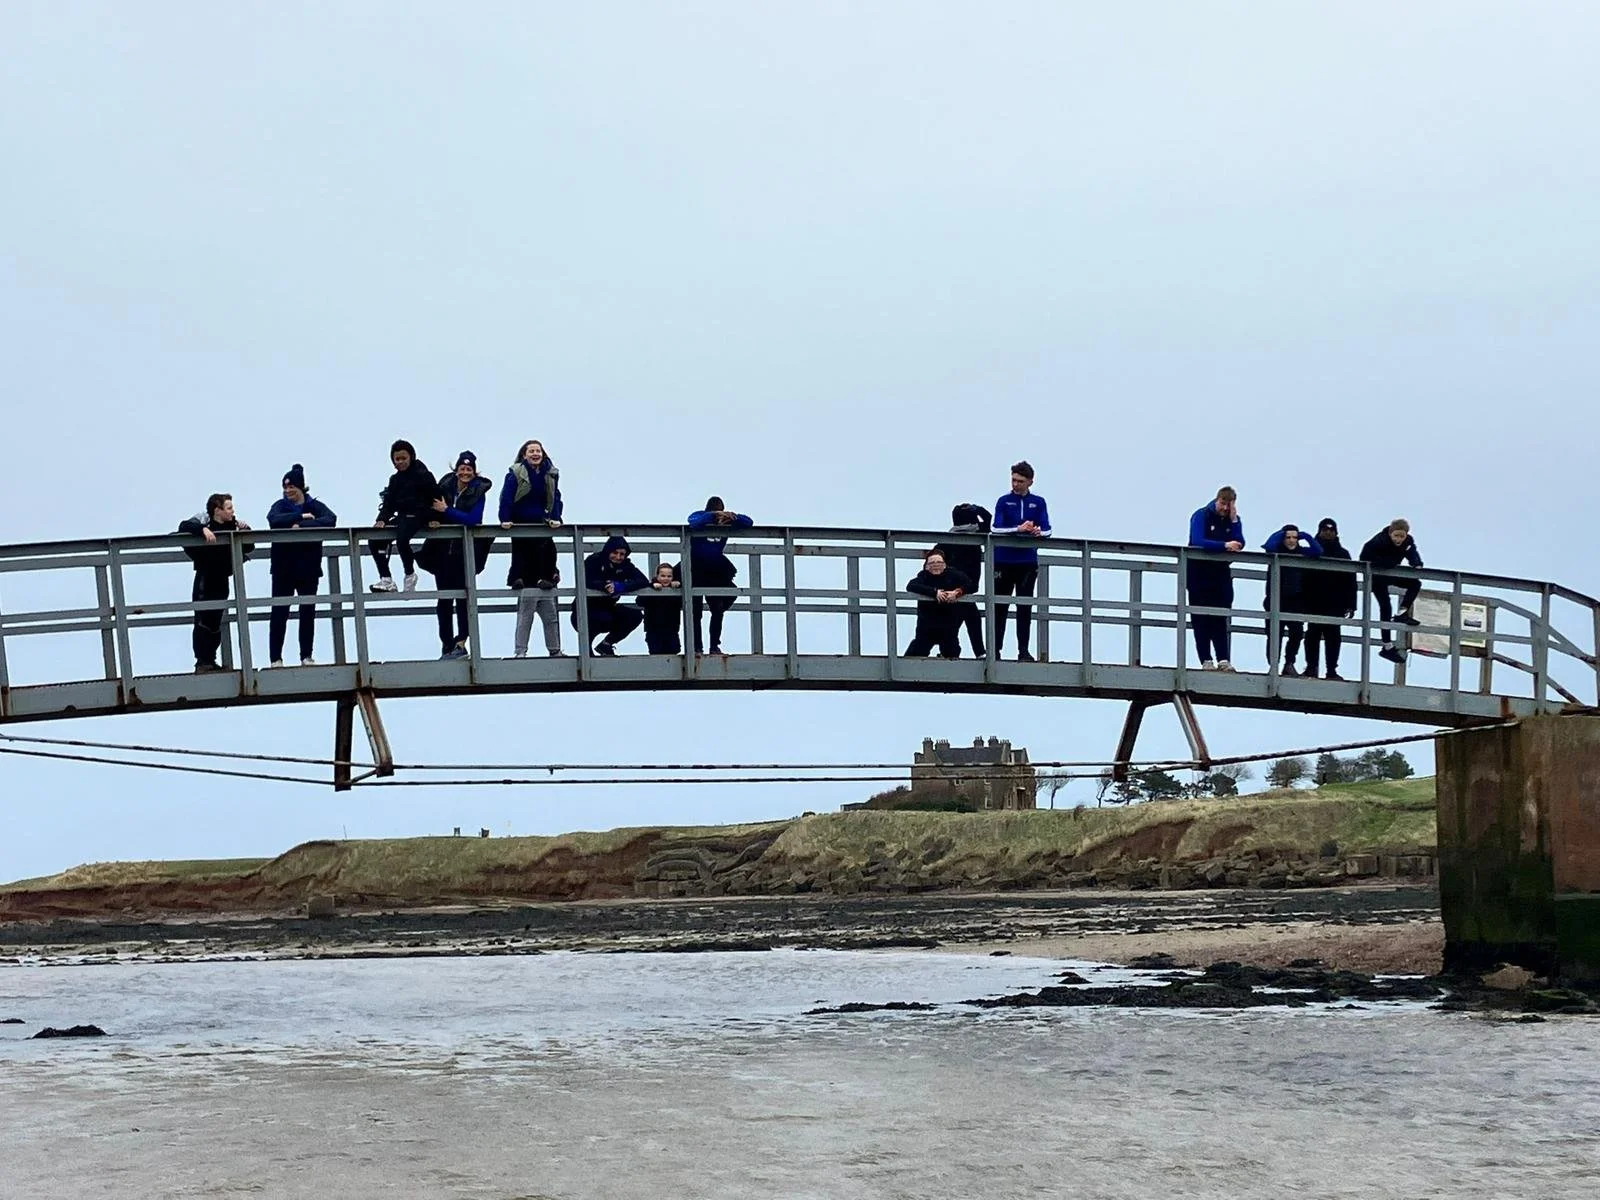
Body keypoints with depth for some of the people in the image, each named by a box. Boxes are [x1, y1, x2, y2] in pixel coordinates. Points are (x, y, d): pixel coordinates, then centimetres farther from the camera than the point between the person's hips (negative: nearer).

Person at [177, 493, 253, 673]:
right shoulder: (203, 520, -9)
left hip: (221, 579, 5)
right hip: (205, 577, -5)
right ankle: (201, 662, -5)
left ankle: (211, 660, 18)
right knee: (202, 621, -8)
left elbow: (249, 547, 11)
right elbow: (183, 527, -26)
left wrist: (245, 530, -6)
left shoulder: (232, 525, 7)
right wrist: (203, 530, -40)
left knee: (216, 623, 9)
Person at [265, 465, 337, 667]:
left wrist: (302, 526, -24)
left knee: (308, 611, 5)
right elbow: (273, 520, -17)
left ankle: (306, 656, 13)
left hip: (309, 567, 0)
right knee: (279, 611, -2)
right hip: (283, 568, 0)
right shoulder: (281, 506, 5)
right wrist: (301, 517, -19)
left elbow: (330, 520, -17)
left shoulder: (315, 506, 3)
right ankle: (275, 657, 3)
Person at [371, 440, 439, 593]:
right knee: (376, 540, -10)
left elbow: (435, 497, -7)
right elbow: (388, 502, 12)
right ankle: (386, 580, -12)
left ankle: (410, 574, -12)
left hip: (417, 516, -7)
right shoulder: (395, 479, 16)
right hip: (401, 517, 7)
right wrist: (382, 519, -5)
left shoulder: (422, 475, -4)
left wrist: (435, 518, -15)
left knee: (401, 538, -34)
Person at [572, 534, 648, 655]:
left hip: (607, 608, 6)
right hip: (586, 608, -6)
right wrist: (606, 585, -40)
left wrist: (620, 586, -33)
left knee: (636, 615, -12)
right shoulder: (594, 561, -14)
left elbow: (644, 581, -17)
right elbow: (584, 581, -30)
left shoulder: (625, 566, -1)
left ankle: (605, 644, 6)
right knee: (605, 619, -35)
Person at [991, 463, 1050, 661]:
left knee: (1025, 608, 2)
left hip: (1028, 561, 1)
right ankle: (995, 649, 10)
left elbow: (1046, 530, 0)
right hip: (1004, 561, -1)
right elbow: (997, 529, -8)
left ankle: (1023, 651, 5)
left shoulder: (1038, 502, 9)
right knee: (1000, 606, 3)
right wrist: (1018, 529, -23)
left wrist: (1039, 532, -23)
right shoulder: (1004, 501, 4)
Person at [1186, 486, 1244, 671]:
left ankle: (1222, 659, -3)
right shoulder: (1201, 516, -7)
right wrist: (1224, 546, -30)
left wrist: (1234, 520, -13)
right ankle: (1206, 660, -2)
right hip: (1199, 571, -3)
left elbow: (1240, 545, -6)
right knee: (1201, 617, -3)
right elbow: (1198, 541, -22)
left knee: (1221, 616, -1)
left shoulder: (1234, 520, 6)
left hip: (1221, 572, 4)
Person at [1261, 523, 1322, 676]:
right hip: (1278, 599, -2)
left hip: (1296, 600, 2)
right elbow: (1268, 546, -20)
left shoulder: (1302, 552, 8)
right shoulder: (1277, 550, 0)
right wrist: (1281, 533, -9)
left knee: (1297, 632, -7)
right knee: (1276, 634, -2)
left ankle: (1289, 663, 10)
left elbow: (1318, 551, -3)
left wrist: (1305, 537, -5)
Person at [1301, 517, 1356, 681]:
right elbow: (1303, 577, 2)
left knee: (1333, 636, 1)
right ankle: (1311, 667, 6)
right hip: (1314, 603, -1)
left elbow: (1350, 581, 7)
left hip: (1335, 604, 1)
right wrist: (1302, 600, -6)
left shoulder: (1343, 554, 10)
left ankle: (1332, 669, 2)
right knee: (1313, 635, 1)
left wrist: (1350, 604, 0)